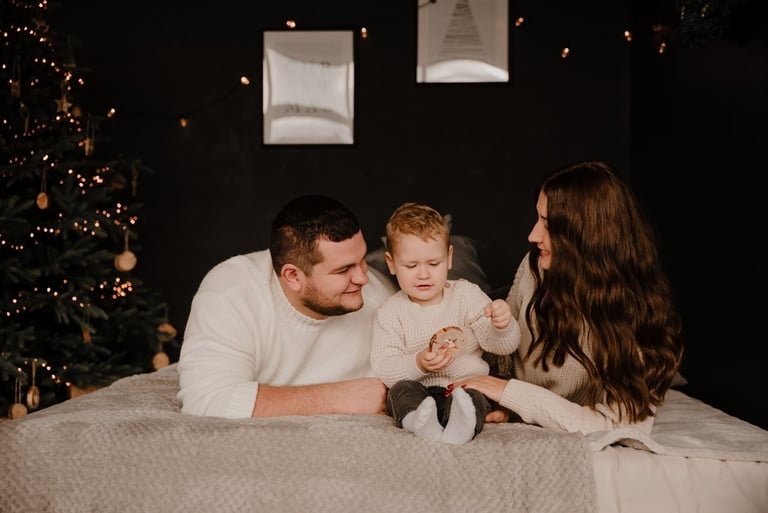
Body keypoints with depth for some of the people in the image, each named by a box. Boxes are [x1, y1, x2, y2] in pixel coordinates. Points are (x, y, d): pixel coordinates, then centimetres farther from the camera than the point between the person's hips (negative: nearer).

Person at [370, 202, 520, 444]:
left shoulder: (466, 294, 7)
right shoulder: (390, 313, 5)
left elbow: (503, 345, 0)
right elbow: (382, 370, -6)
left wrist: (502, 326, -24)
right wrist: (418, 364, -25)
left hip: (467, 385, 0)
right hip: (417, 393, 0)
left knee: (474, 397, -31)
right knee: (401, 390, -30)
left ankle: (458, 428, -58)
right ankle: (420, 423, -57)